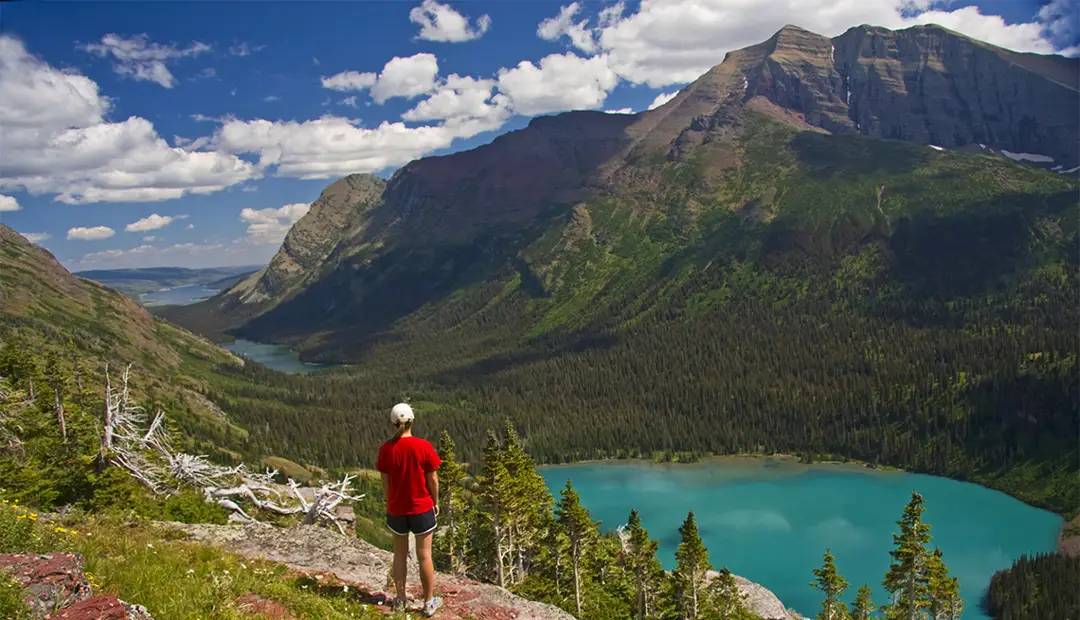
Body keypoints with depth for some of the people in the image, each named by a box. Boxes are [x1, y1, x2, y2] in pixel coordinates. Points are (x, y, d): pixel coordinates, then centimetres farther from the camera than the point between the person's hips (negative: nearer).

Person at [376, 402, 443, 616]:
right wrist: (435, 502, 6)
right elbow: (432, 479, -8)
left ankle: (401, 598, 28)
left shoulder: (386, 449, -10)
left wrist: (391, 503, 13)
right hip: (422, 507, -2)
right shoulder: (424, 447, -15)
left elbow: (385, 481, -2)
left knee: (400, 554, 18)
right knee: (424, 555, 9)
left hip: (396, 509, 2)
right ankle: (429, 602, 17)